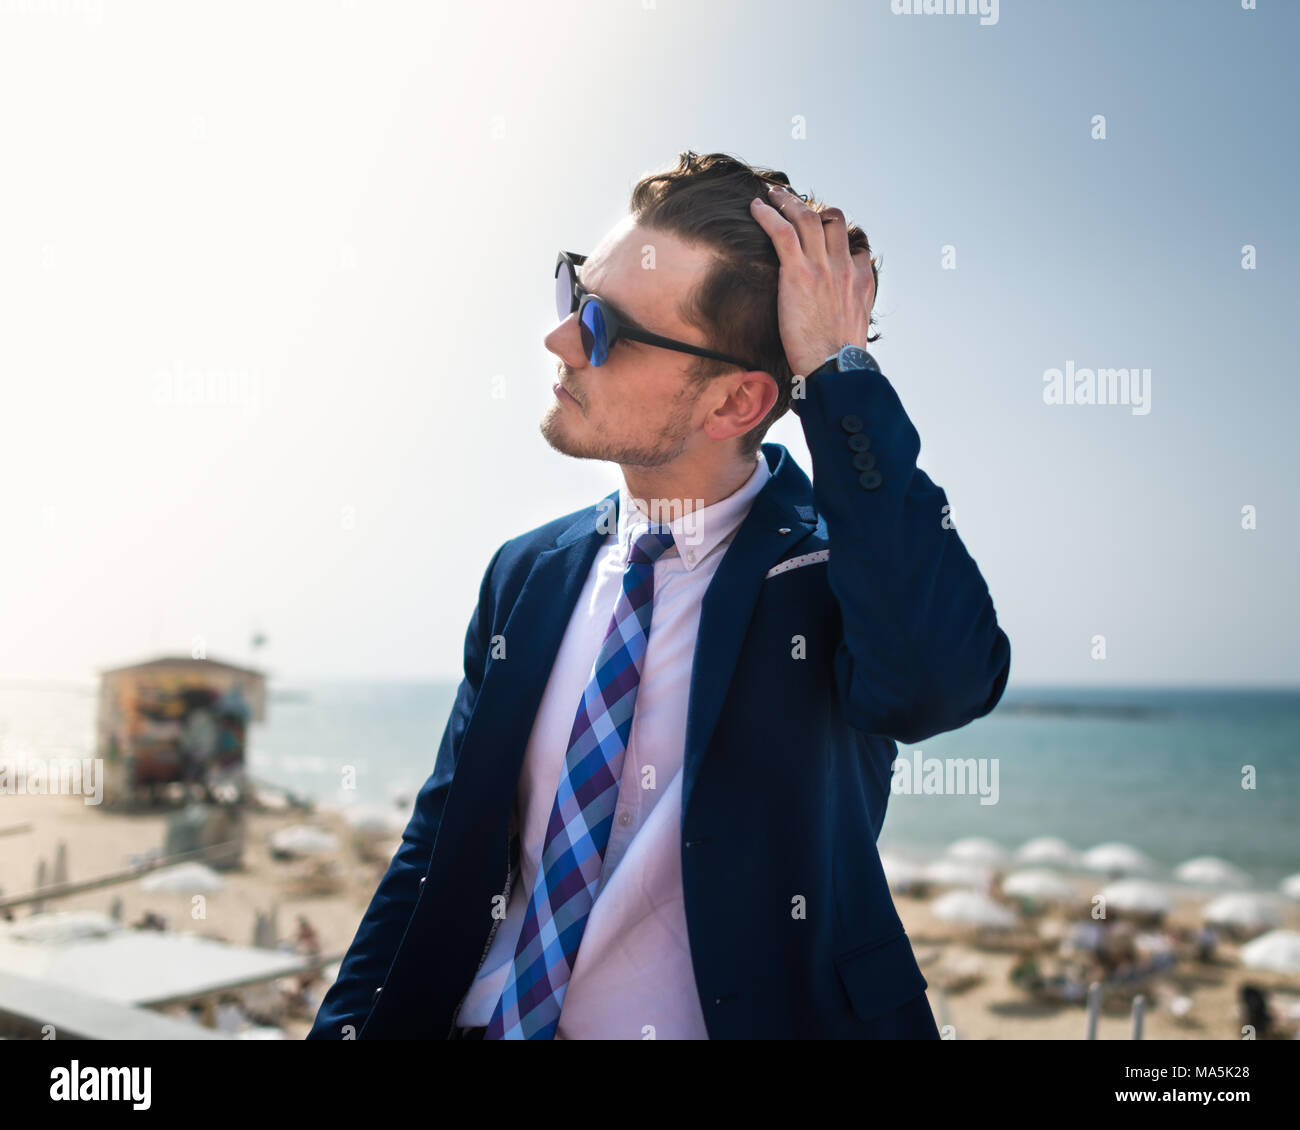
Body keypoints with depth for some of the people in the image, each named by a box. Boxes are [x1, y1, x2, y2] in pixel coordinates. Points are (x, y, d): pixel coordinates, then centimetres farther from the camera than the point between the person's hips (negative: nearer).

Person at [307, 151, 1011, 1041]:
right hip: (487, 1022, 4)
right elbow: (440, 854, 11)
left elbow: (941, 679, -30)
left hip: (753, 1014, -3)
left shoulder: (831, 571, -8)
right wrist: (349, 1025, -3)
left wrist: (839, 368, -23)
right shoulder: (527, 576, 7)